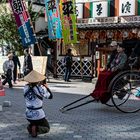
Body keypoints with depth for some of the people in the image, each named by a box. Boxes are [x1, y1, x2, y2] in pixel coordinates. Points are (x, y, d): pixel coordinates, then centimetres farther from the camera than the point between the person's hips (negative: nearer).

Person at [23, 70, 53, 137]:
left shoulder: (26, 88, -6)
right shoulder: (40, 88, -19)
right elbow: (50, 96, -4)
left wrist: (40, 85, 8)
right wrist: (46, 87, 10)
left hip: (28, 115, 5)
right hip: (38, 115, -5)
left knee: (34, 123, 35)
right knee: (46, 128, 19)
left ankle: (30, 126, 3)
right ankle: (36, 129, -10)